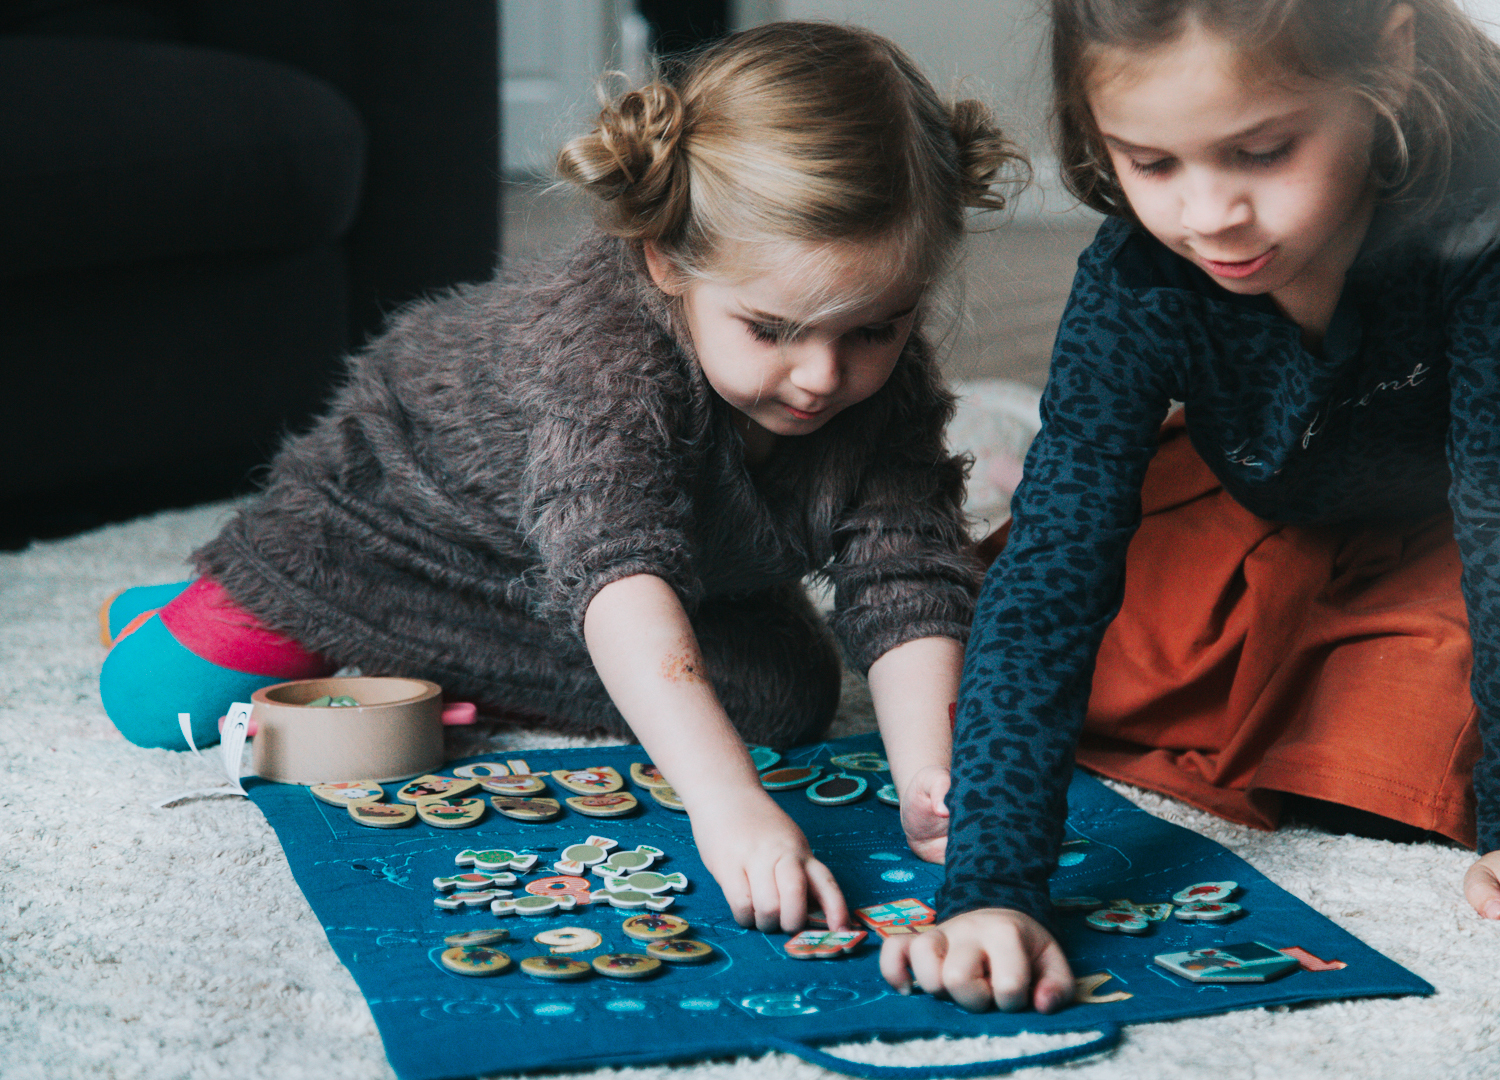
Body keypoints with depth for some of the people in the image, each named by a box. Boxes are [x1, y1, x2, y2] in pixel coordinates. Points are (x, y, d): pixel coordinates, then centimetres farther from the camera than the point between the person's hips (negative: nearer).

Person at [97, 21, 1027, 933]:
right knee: (164, 703, -13)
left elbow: (907, 583, -32)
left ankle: (477, 683, 12)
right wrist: (727, 800, -69)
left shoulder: (889, 385, -28)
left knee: (793, 697, 0)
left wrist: (928, 777, -50)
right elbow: (619, 577, -58)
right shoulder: (596, 342, -46)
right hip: (409, 505, -5)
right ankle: (158, 615, 26)